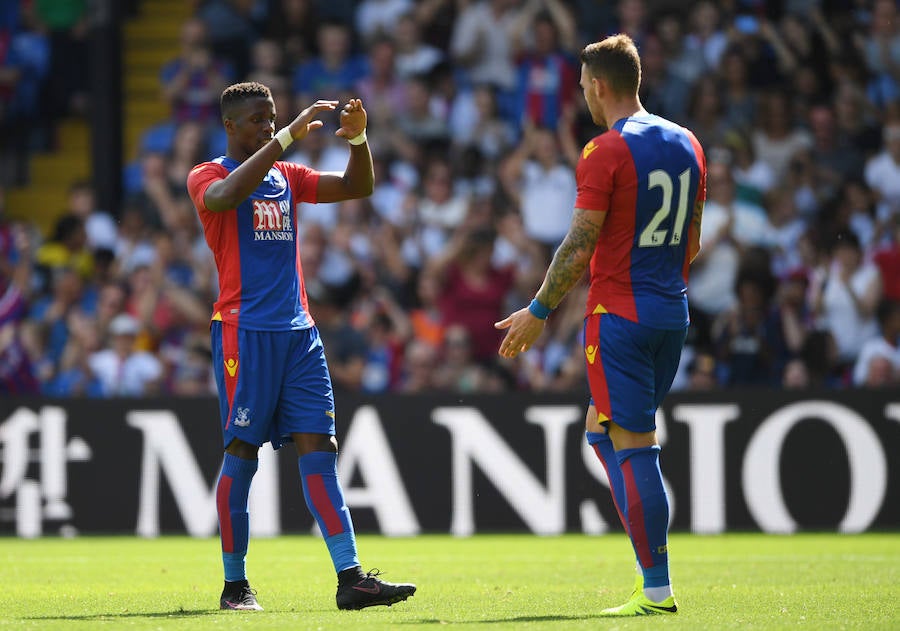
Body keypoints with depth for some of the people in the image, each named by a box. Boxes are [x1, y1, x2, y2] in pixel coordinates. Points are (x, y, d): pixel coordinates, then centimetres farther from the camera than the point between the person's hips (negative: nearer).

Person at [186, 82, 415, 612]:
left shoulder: (287, 177, 19)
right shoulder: (208, 177, 0)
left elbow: (358, 187, 14)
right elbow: (228, 195, -24)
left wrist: (358, 139, -5)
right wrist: (288, 137, -26)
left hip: (298, 330, 5)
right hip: (243, 329, -5)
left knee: (318, 448, -3)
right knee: (242, 452, -3)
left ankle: (351, 577, -11)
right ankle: (235, 584, 6)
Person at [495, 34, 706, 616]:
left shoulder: (606, 152, -12)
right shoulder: (686, 144, 10)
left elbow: (581, 246, -14)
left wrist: (539, 312, -7)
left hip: (619, 314, -8)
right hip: (672, 315, 8)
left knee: (633, 448, -6)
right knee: (604, 430, 19)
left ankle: (657, 589, -7)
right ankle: (653, 563, 13)